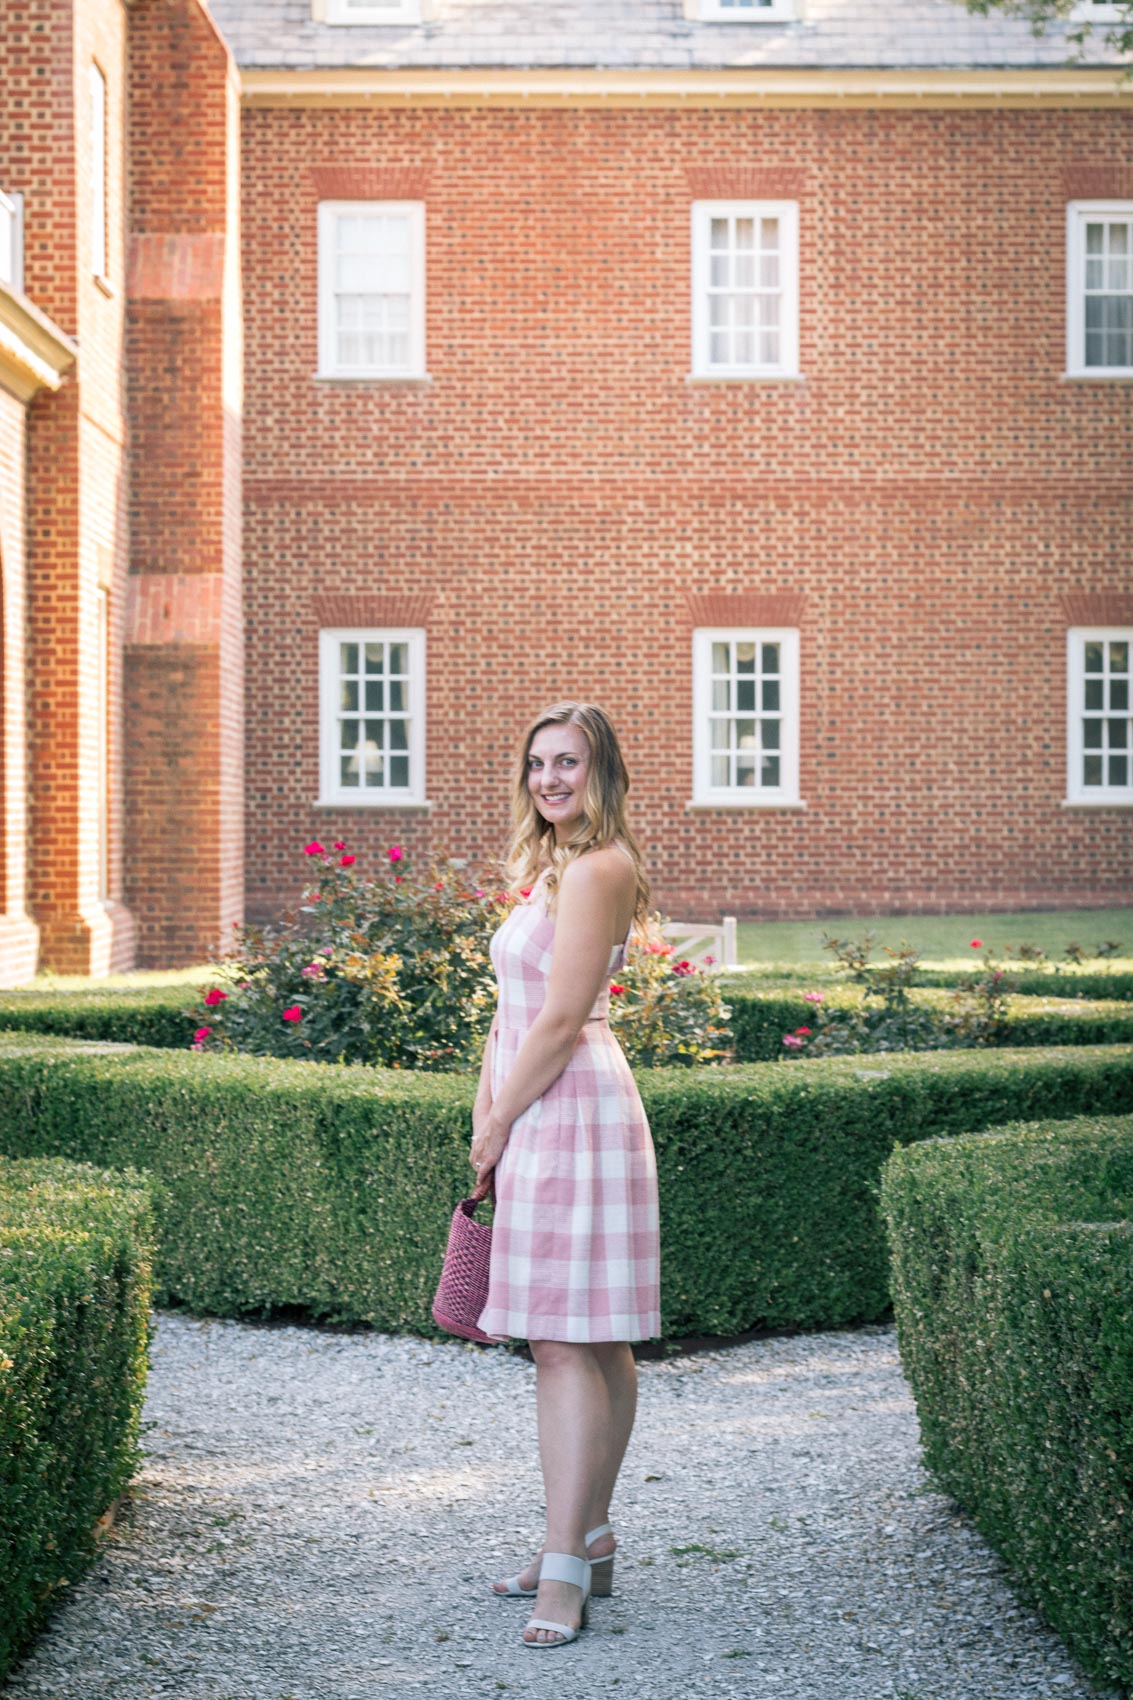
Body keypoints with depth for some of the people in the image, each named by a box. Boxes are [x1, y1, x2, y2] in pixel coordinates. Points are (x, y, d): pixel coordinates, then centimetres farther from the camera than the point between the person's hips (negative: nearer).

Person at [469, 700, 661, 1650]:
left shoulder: (594, 869, -12)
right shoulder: (556, 867, 19)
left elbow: (560, 1020, -16)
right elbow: (516, 1011, 20)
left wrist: (497, 1126, -9)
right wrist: (489, 1110, 10)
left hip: (572, 1112, -10)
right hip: (543, 1118, 10)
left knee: (568, 1342, -11)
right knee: (589, 1343, 13)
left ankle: (566, 1571, -11)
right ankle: (590, 1543, 21)